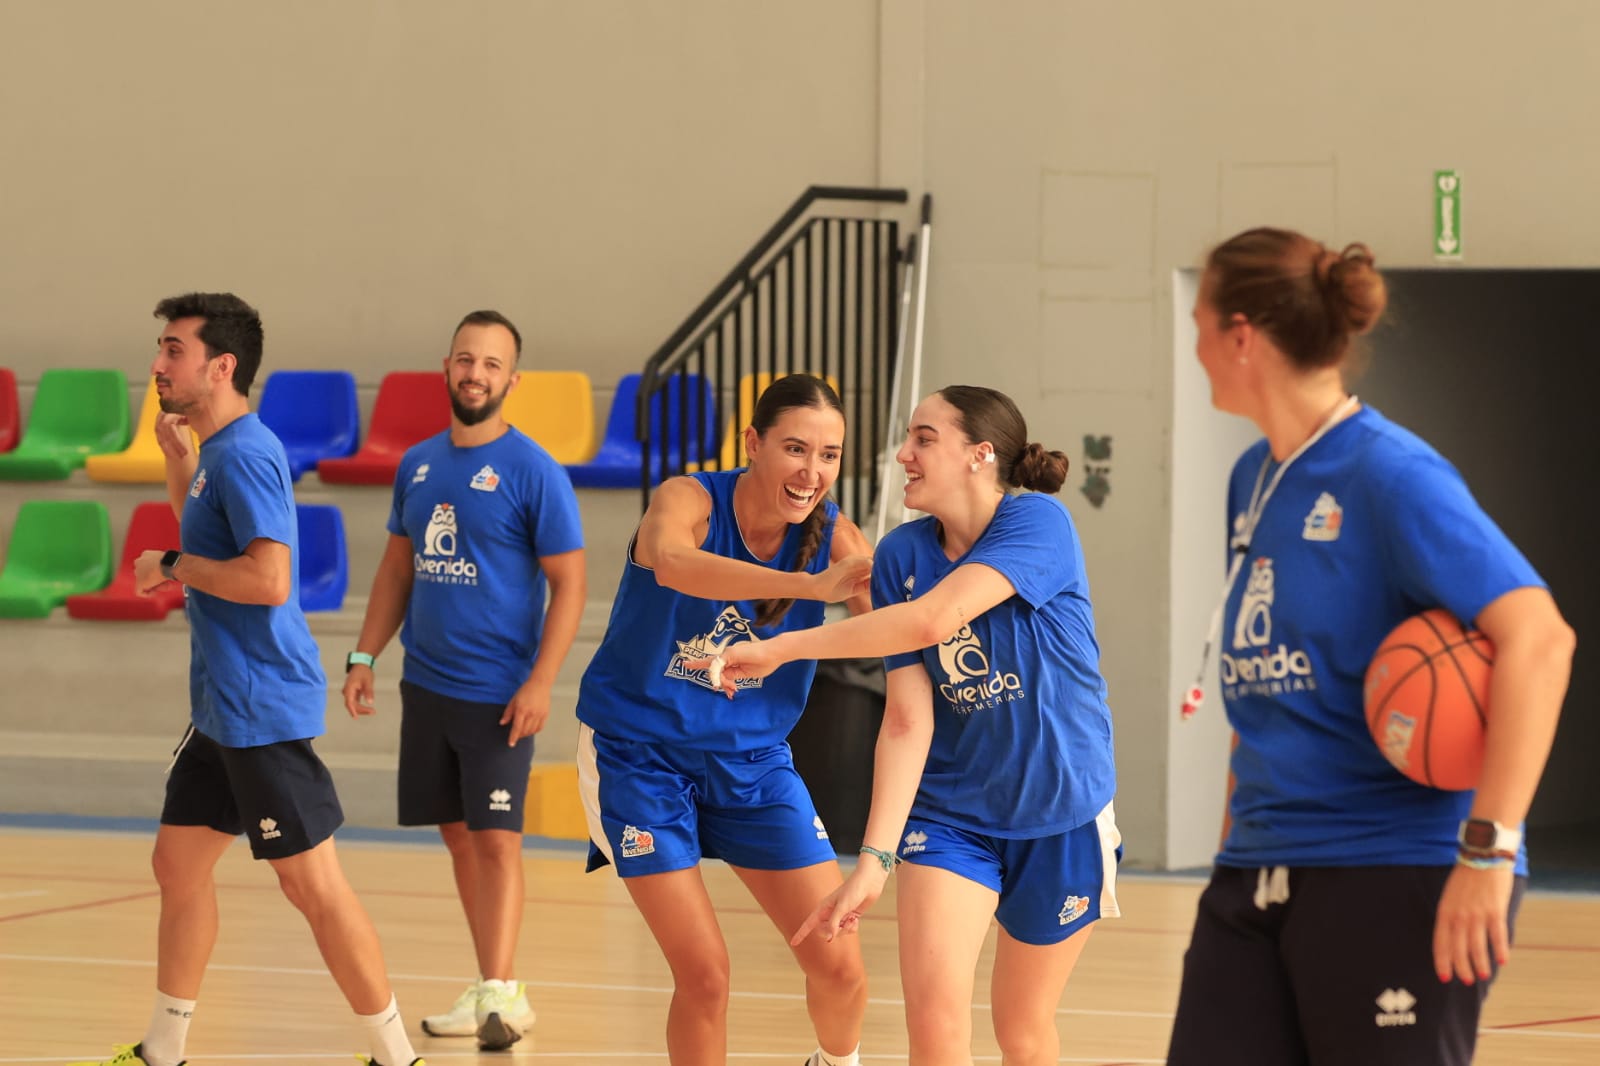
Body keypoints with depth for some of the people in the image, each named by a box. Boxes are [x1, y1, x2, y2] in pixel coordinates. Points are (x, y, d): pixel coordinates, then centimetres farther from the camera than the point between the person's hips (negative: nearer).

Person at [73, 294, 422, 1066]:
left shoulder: (245, 454, -17)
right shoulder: (218, 452, 13)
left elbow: (270, 577, -27)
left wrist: (172, 567, -15)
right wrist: (176, 460, 20)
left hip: (263, 710, -11)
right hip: (222, 708, 11)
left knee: (312, 883, -6)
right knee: (178, 863, 15)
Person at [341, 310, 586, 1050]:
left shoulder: (531, 471, -8)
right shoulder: (418, 464, 9)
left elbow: (569, 584, -9)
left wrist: (540, 683, -17)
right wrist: (363, 656, 10)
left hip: (497, 694, -6)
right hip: (426, 684, 6)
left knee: (495, 839, -9)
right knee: (458, 836, 9)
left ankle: (500, 995, -12)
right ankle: (492, 990, 16)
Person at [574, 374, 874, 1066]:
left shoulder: (833, 537, -10)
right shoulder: (689, 501, -21)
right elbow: (673, 564, -45)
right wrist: (811, 585, -59)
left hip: (750, 761, 3)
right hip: (638, 751, -3)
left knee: (838, 965, -2)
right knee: (704, 975, -10)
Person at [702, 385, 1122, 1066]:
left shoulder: (1038, 522, -18)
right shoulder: (901, 556, -4)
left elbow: (931, 620, -32)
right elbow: (906, 717, -9)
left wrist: (780, 648, -29)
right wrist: (876, 856, -19)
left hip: (1059, 808, -3)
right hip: (952, 808, 3)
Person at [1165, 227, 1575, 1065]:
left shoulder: (1389, 475, -12)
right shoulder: (1253, 481, 13)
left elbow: (1538, 636, -22)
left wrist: (1489, 845, -26)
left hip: (1393, 878, -8)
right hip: (1258, 875, 8)